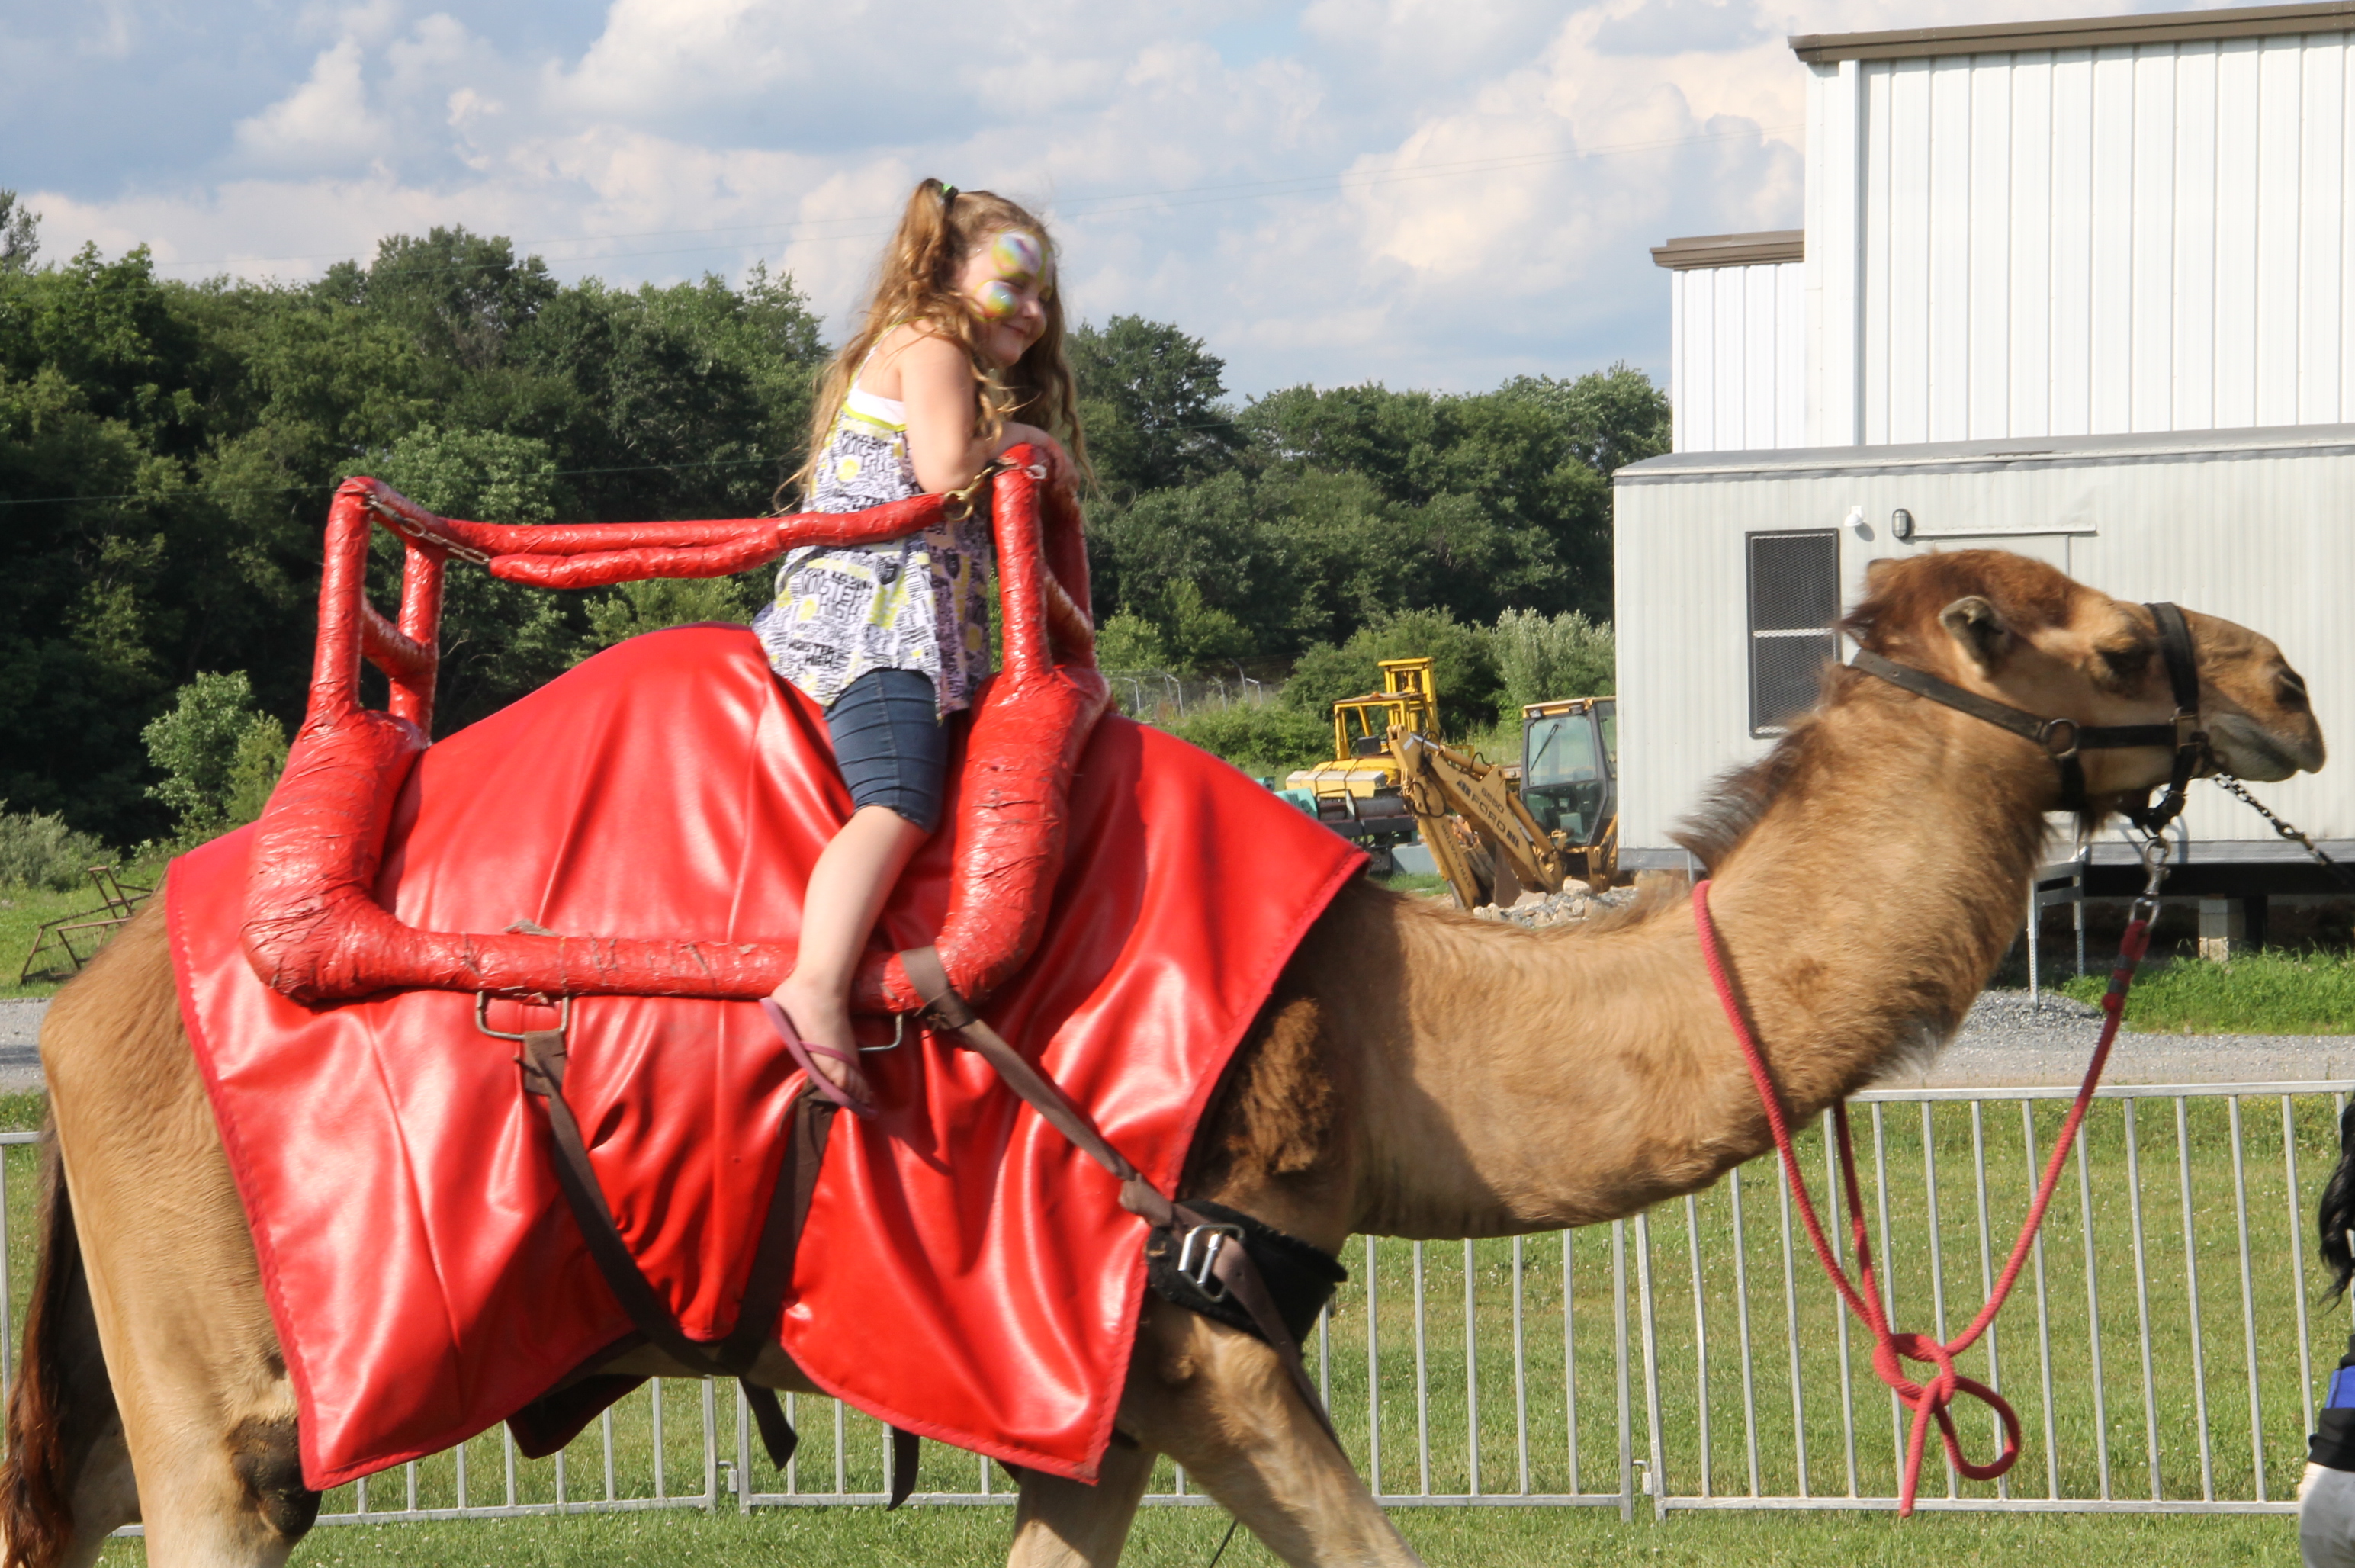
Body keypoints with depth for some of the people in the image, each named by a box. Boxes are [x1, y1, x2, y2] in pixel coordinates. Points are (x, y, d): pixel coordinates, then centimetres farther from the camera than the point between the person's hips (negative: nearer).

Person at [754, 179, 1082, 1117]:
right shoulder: (930, 345, 4)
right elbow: (945, 468, -12)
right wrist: (1016, 438, 4)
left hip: (897, 615, 12)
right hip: (873, 611, -12)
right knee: (898, 803, -28)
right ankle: (817, 985, -44)